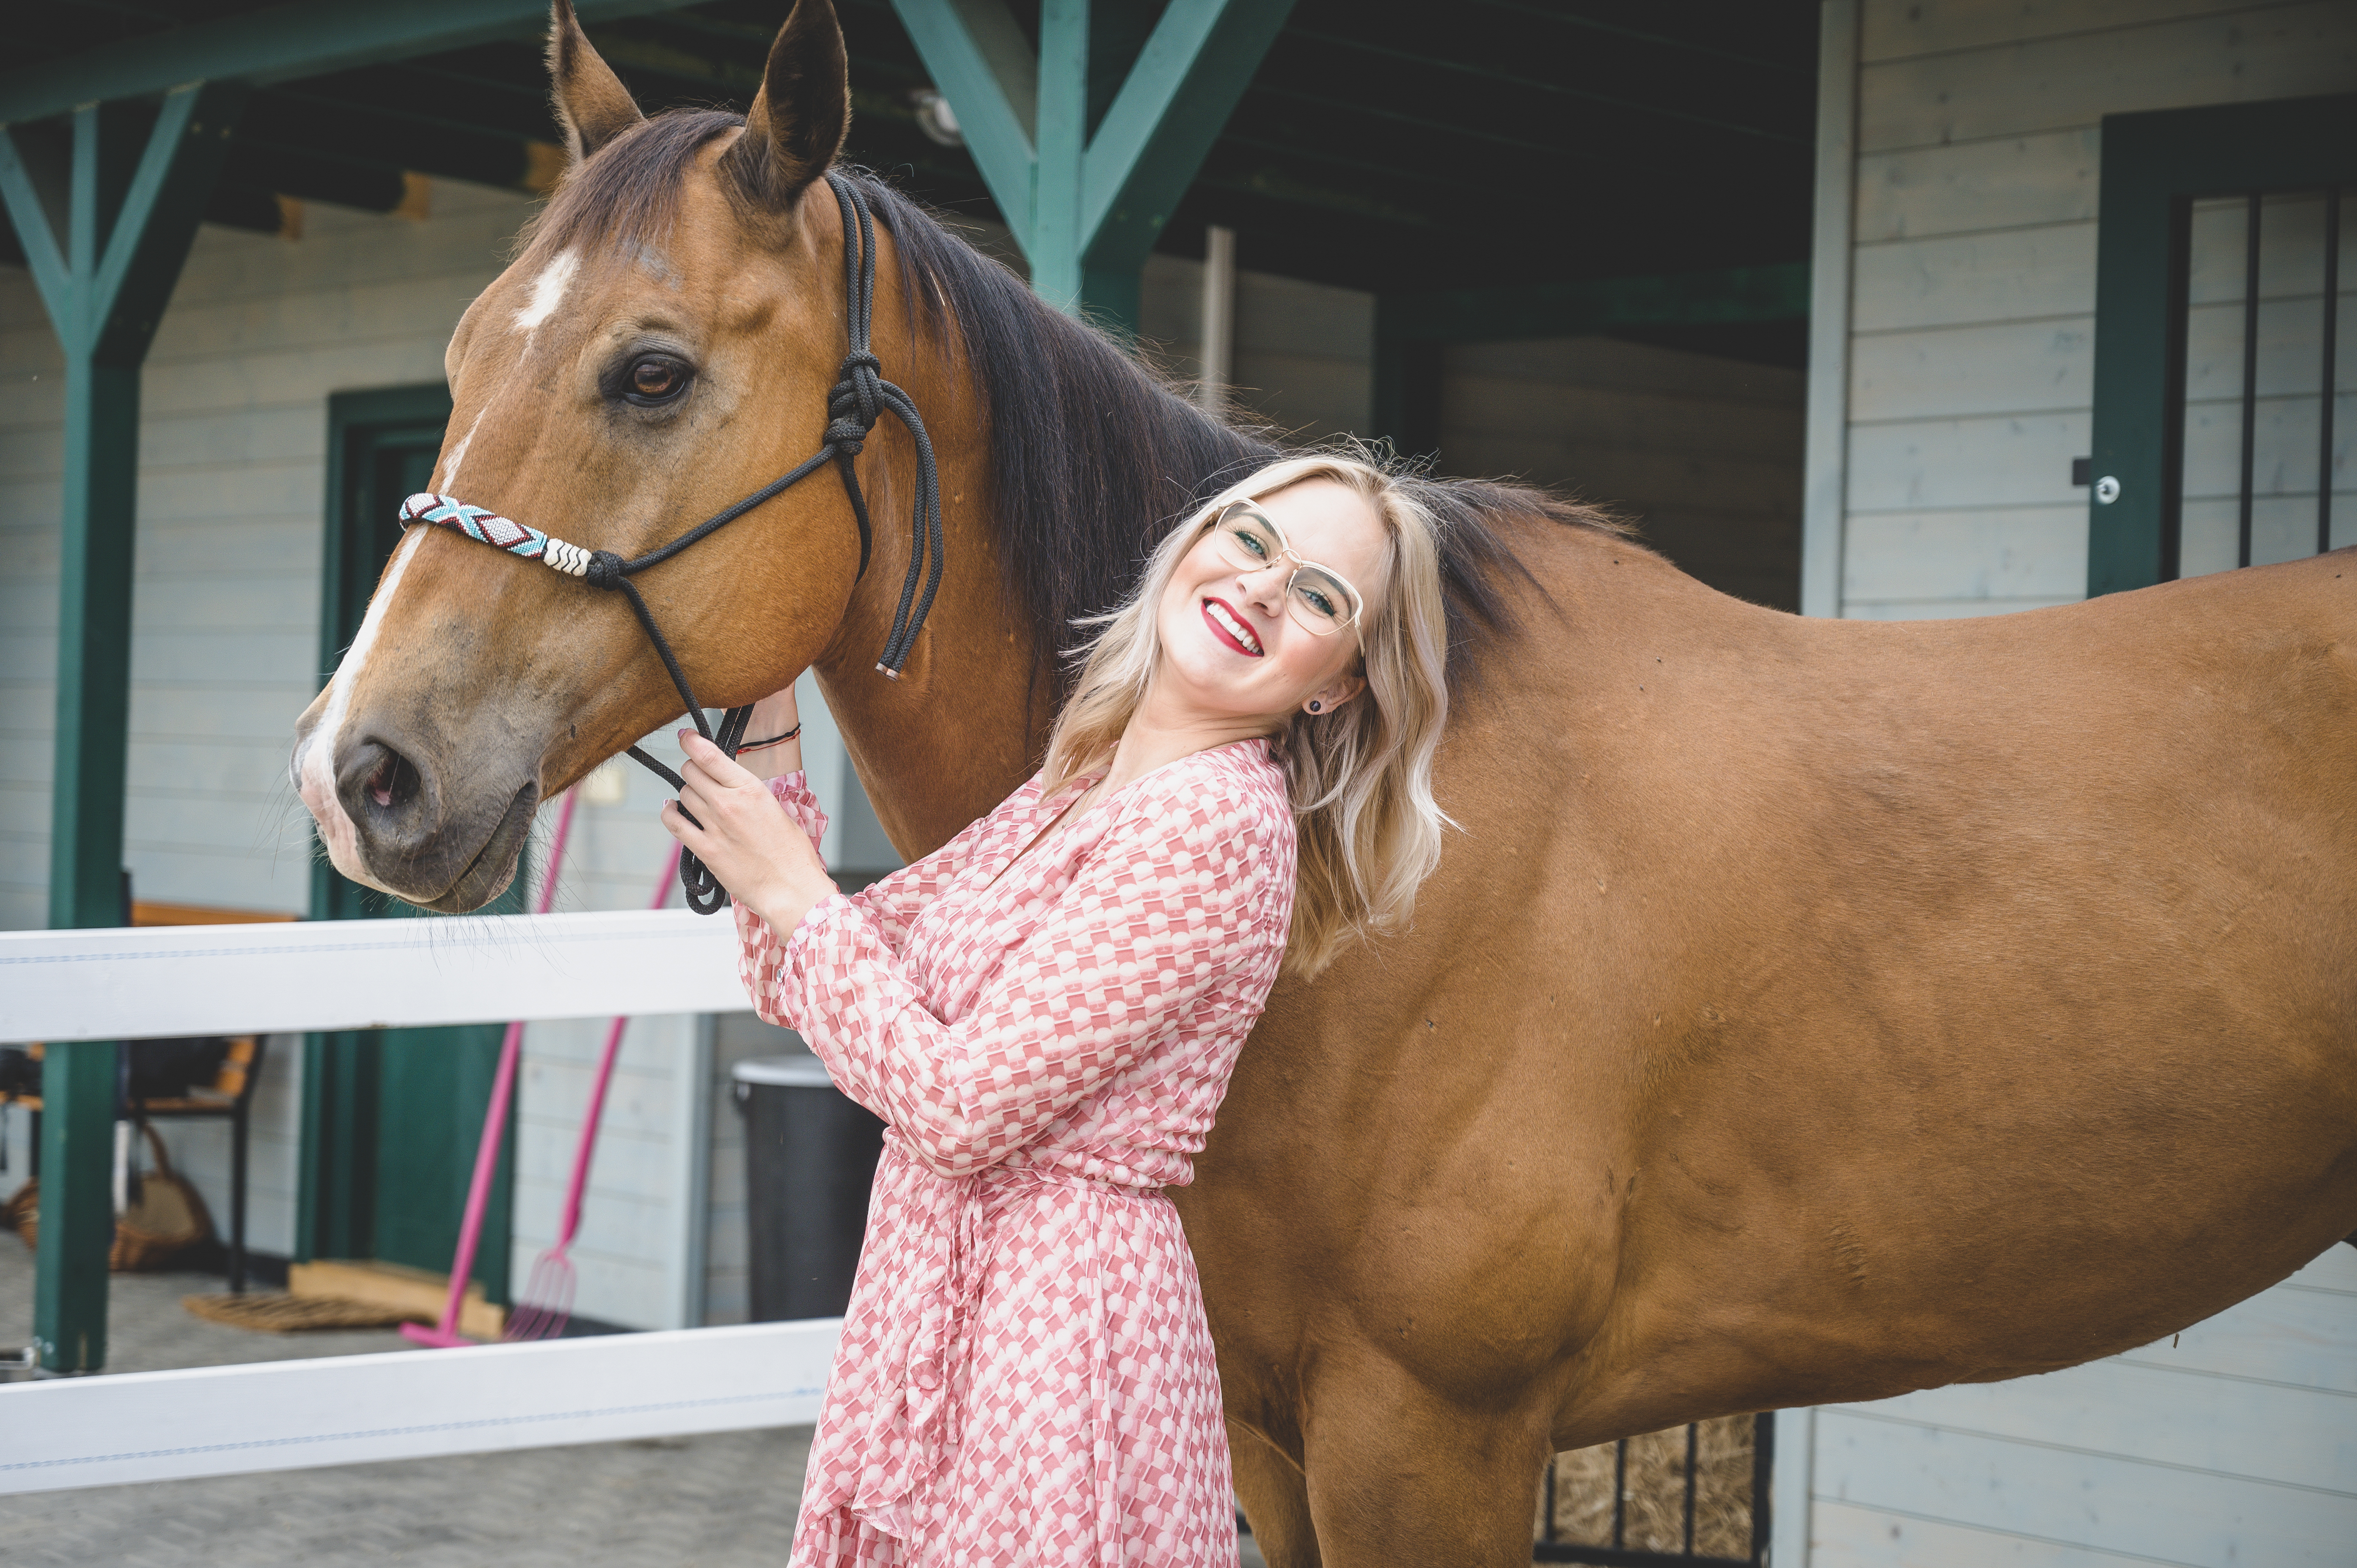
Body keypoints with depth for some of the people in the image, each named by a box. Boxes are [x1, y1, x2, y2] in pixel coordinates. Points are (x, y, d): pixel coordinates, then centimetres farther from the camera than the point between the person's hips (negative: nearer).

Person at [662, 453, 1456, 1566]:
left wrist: (794, 890, -10)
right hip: (931, 1300, 8)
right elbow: (799, 990, 11)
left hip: (1052, 1332, -8)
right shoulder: (1077, 790, 9)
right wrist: (766, 718, 5)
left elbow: (960, 1106, -20)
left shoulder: (1219, 825, -18)